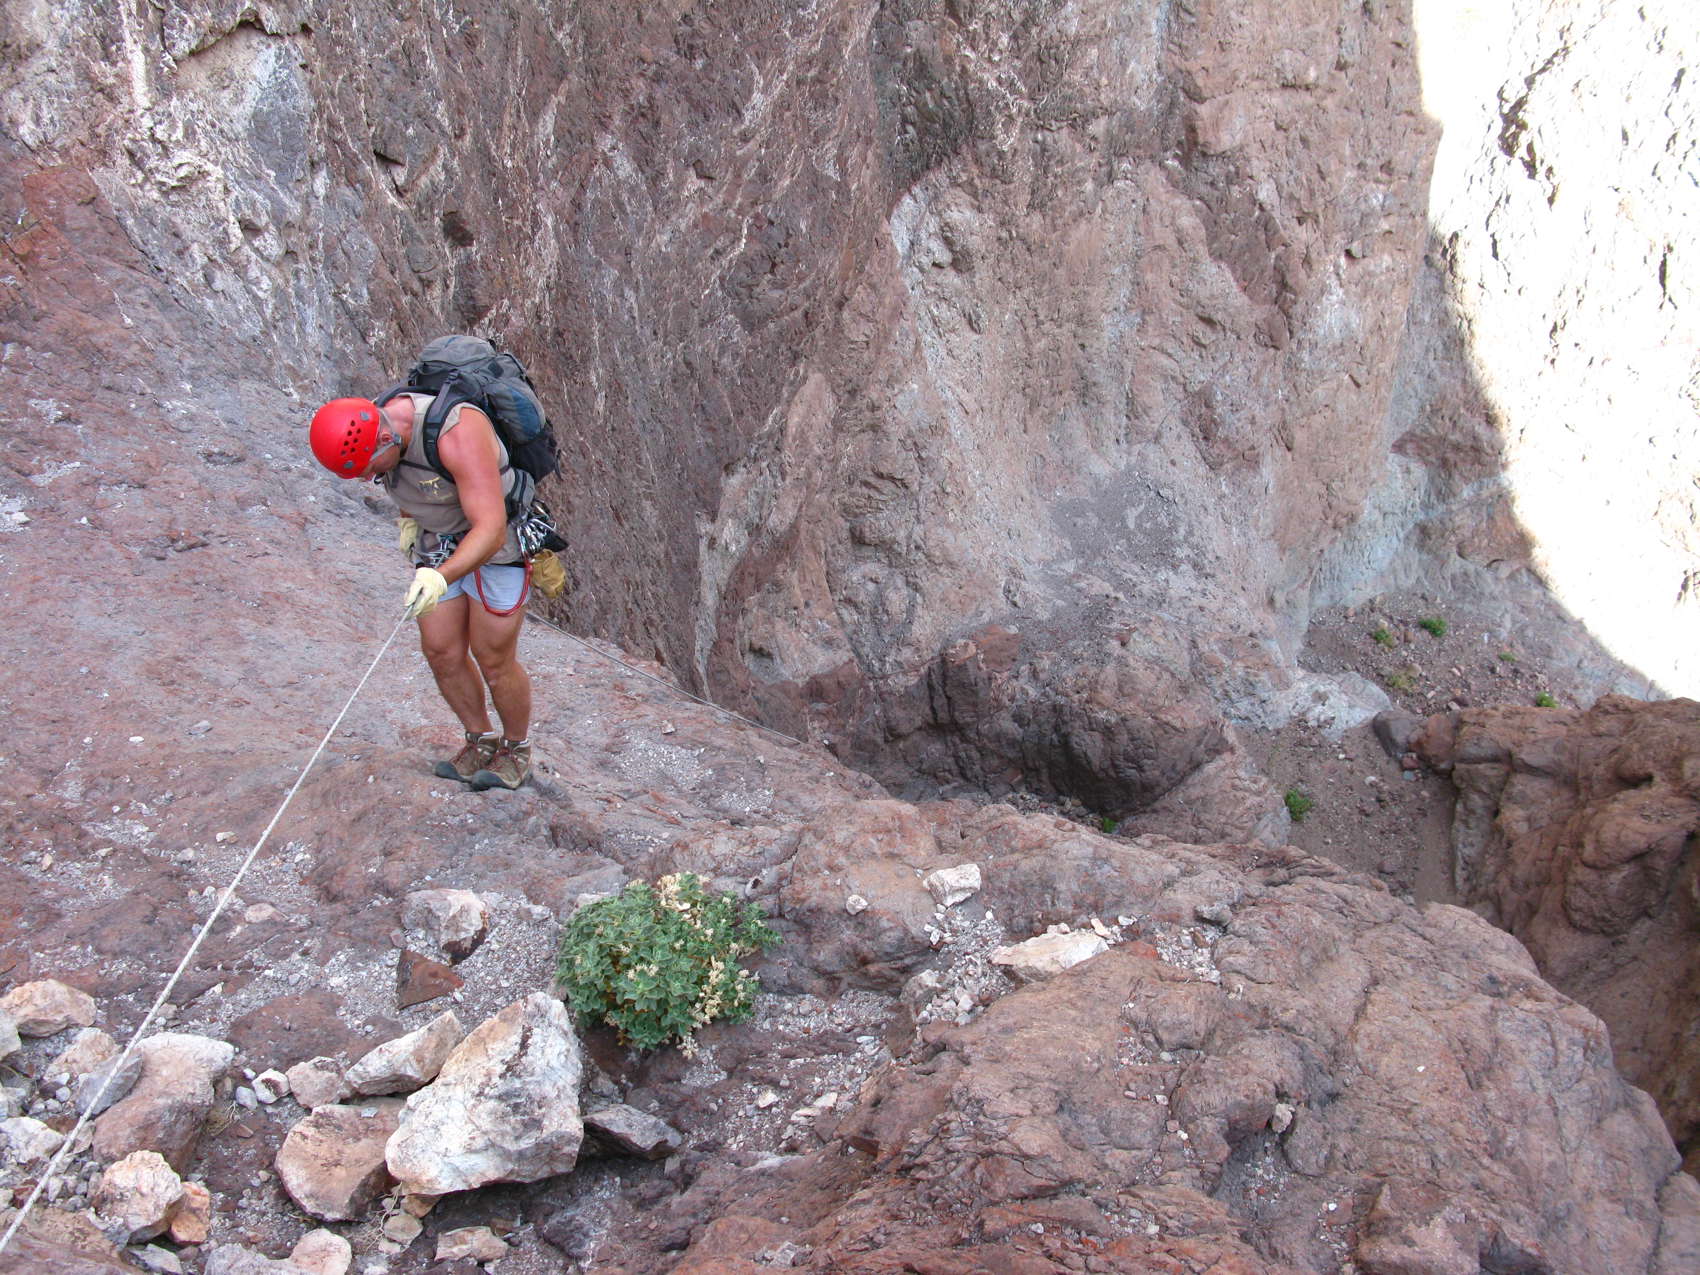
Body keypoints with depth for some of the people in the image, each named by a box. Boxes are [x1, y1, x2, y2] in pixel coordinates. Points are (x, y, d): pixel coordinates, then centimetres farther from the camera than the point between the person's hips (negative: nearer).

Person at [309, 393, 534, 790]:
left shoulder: (457, 433, -36)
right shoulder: (374, 425, -12)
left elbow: (491, 530, -41)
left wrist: (442, 577, -55)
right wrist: (407, 519, 1)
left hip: (496, 546, -7)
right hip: (437, 545, 7)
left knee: (494, 661, 0)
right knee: (441, 653, 6)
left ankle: (517, 750, 24)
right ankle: (480, 741, 27)